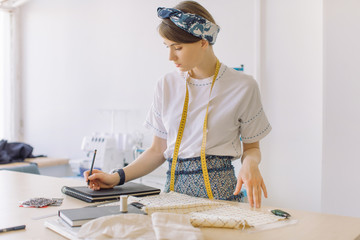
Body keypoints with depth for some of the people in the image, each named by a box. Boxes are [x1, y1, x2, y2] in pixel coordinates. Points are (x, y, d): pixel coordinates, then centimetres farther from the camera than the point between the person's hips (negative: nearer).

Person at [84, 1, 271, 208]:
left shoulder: (242, 87, -2)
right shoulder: (167, 85, 8)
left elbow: (251, 146, 9)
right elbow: (158, 150, 13)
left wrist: (250, 163, -14)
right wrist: (117, 177, 2)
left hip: (218, 190, -3)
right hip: (174, 186, 3)